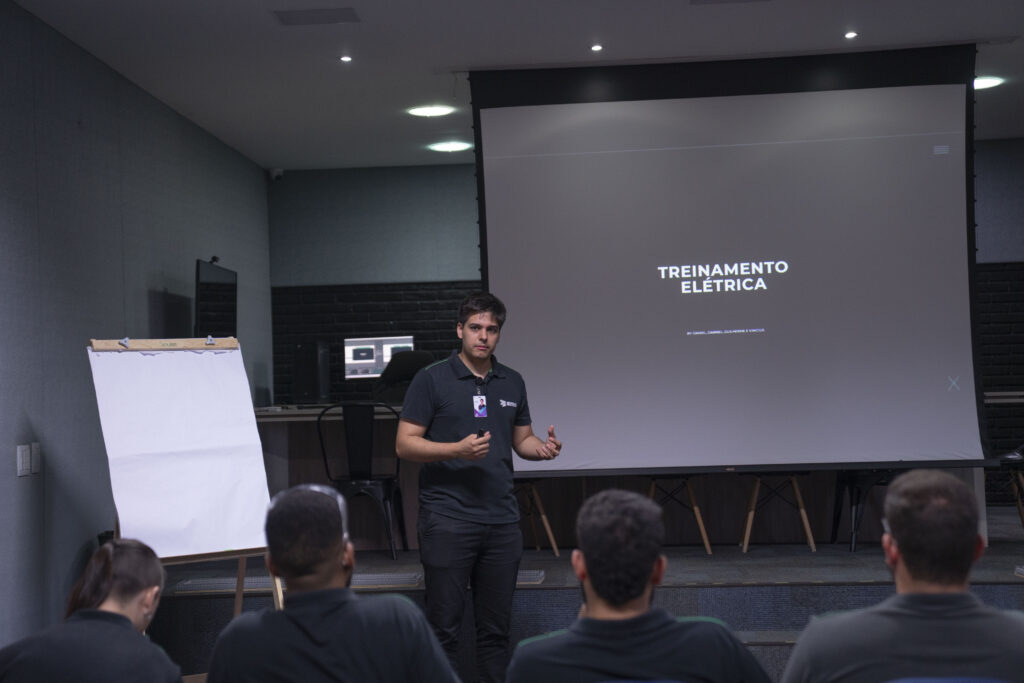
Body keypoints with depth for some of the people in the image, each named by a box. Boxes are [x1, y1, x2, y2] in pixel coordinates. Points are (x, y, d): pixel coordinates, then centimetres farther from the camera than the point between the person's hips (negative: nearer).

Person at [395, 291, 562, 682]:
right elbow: (405, 444, -6)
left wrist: (542, 448, -3)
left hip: (502, 520, 5)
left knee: (496, 627, 10)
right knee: (443, 626, 0)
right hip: (447, 520, -4)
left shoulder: (512, 382, 12)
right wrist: (458, 449, -21)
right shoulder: (432, 379, -3)